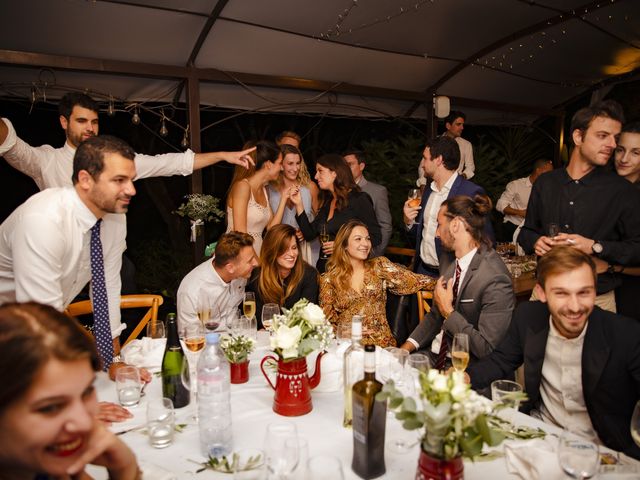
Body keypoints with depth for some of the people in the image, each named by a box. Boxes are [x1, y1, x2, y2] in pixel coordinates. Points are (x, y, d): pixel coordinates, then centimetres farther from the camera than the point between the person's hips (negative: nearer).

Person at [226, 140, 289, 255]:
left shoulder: (264, 190, 11)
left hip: (257, 252, 6)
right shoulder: (243, 186, -11)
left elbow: (271, 228, 6)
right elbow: (240, 233, -15)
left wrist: (284, 198, 5)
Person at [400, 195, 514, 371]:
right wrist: (407, 346, 1)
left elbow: (487, 349, -23)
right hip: (435, 356, 7)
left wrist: (449, 312, -16)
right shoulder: (453, 264, 5)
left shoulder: (495, 280, -22)